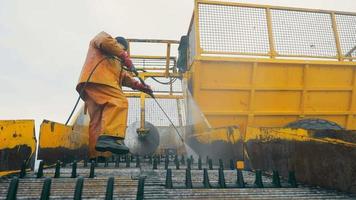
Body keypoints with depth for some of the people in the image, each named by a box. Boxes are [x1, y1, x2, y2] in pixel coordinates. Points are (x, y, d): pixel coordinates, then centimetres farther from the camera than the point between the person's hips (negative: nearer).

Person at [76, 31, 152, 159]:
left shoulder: (115, 62, 43)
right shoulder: (102, 36, 24)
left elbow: (124, 77, 32)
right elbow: (106, 42, -3)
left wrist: (141, 86, 22)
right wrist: (126, 58, -5)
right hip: (96, 78, -10)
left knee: (97, 120, -1)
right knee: (119, 102, -27)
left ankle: (94, 154, -6)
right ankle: (110, 137, -44)